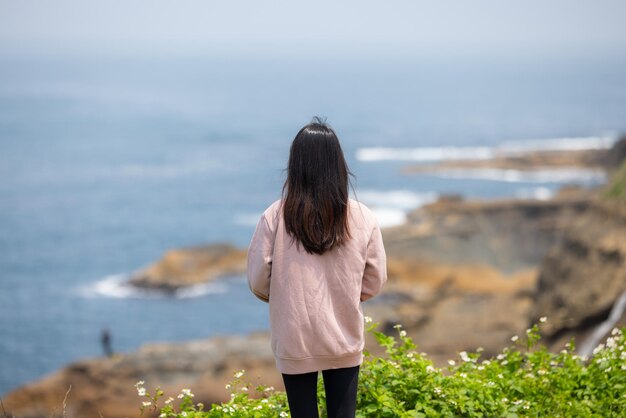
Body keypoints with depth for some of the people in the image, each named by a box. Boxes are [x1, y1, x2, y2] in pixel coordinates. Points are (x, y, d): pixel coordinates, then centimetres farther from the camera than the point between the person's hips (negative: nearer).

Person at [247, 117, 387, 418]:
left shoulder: (275, 218, -13)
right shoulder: (362, 218, -9)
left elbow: (258, 282, -7)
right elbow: (375, 280, 0)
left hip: (294, 342, -1)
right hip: (345, 339, 1)